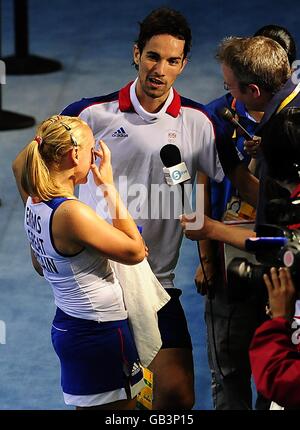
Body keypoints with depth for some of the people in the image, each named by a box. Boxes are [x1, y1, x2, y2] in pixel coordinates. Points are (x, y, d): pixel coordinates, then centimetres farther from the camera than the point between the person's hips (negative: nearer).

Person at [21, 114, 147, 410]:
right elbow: (135, 251, -17)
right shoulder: (72, 213, -25)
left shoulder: (34, 205, 3)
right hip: (99, 331, -9)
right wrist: (110, 188, -15)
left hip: (66, 325, 9)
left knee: (87, 406, 17)